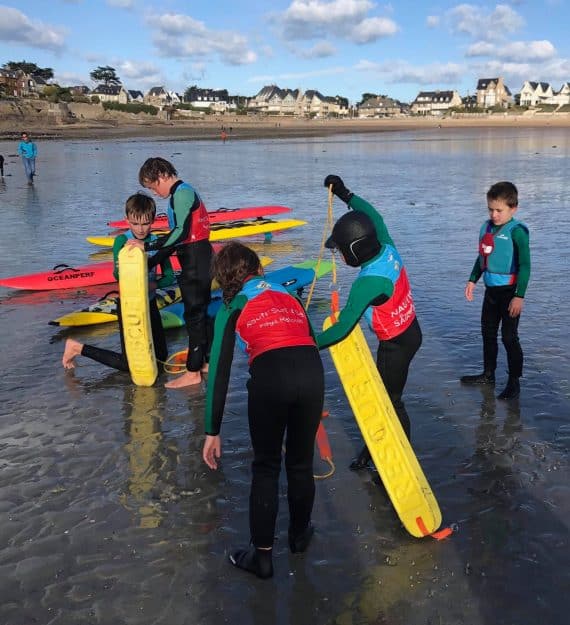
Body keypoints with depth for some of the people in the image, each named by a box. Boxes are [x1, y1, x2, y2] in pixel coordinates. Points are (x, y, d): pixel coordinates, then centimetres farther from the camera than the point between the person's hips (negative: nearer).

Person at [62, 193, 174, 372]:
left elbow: (169, 276, -3)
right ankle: (77, 347, 12)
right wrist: (120, 270, -46)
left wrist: (153, 285, -23)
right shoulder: (122, 240, -15)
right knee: (127, 364, -3)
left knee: (162, 356, 12)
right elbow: (117, 276, -22)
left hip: (149, 302, 5)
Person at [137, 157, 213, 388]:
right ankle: (209, 361, 25)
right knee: (203, 311, 16)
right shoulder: (185, 191, 18)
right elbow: (178, 235, 19)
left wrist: (147, 245, -23)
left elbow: (181, 233, -25)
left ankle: (193, 371, 2)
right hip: (202, 258, 10)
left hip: (195, 262, -10)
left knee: (194, 315, -4)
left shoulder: (181, 193, -13)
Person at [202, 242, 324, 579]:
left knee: (266, 467, 15)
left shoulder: (232, 308, 17)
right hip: (312, 373, 3)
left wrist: (213, 432, 14)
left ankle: (262, 555, 23)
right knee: (301, 462, 23)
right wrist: (315, 404, 39)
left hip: (269, 377, -3)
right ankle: (300, 534, 43)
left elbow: (220, 373, 11)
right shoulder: (290, 294, 28)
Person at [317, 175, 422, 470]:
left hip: (396, 344, -9)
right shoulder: (388, 249, -9)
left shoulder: (368, 283, -32)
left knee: (390, 400, 6)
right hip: (410, 331, 9)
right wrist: (344, 194, 19)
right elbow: (374, 216, 11)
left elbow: (342, 328, -31)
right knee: (381, 393, 18)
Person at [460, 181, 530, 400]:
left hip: (509, 291, -7)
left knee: (509, 337, -2)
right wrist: (472, 280, 12)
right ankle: (488, 374, 32)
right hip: (491, 289, 7)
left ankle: (514, 381, 11)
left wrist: (519, 295, -19)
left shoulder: (517, 231, -16)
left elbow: (525, 265, -16)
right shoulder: (486, 228, 4)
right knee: (488, 332, 17)